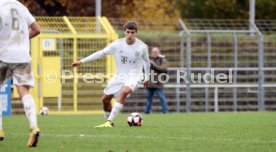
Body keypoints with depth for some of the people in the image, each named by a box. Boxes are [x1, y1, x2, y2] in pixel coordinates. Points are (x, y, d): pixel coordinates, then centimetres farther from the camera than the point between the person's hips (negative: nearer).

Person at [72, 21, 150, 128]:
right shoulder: (117, 44, -10)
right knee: (105, 99, 5)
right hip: (119, 75, 4)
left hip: (134, 75, -4)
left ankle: (109, 121, -35)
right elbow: (101, 53, -4)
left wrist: (147, 77, 18)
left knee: (124, 92, -34)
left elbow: (146, 61, 8)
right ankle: (108, 122, 31)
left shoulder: (142, 47, -12)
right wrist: (82, 61, -6)